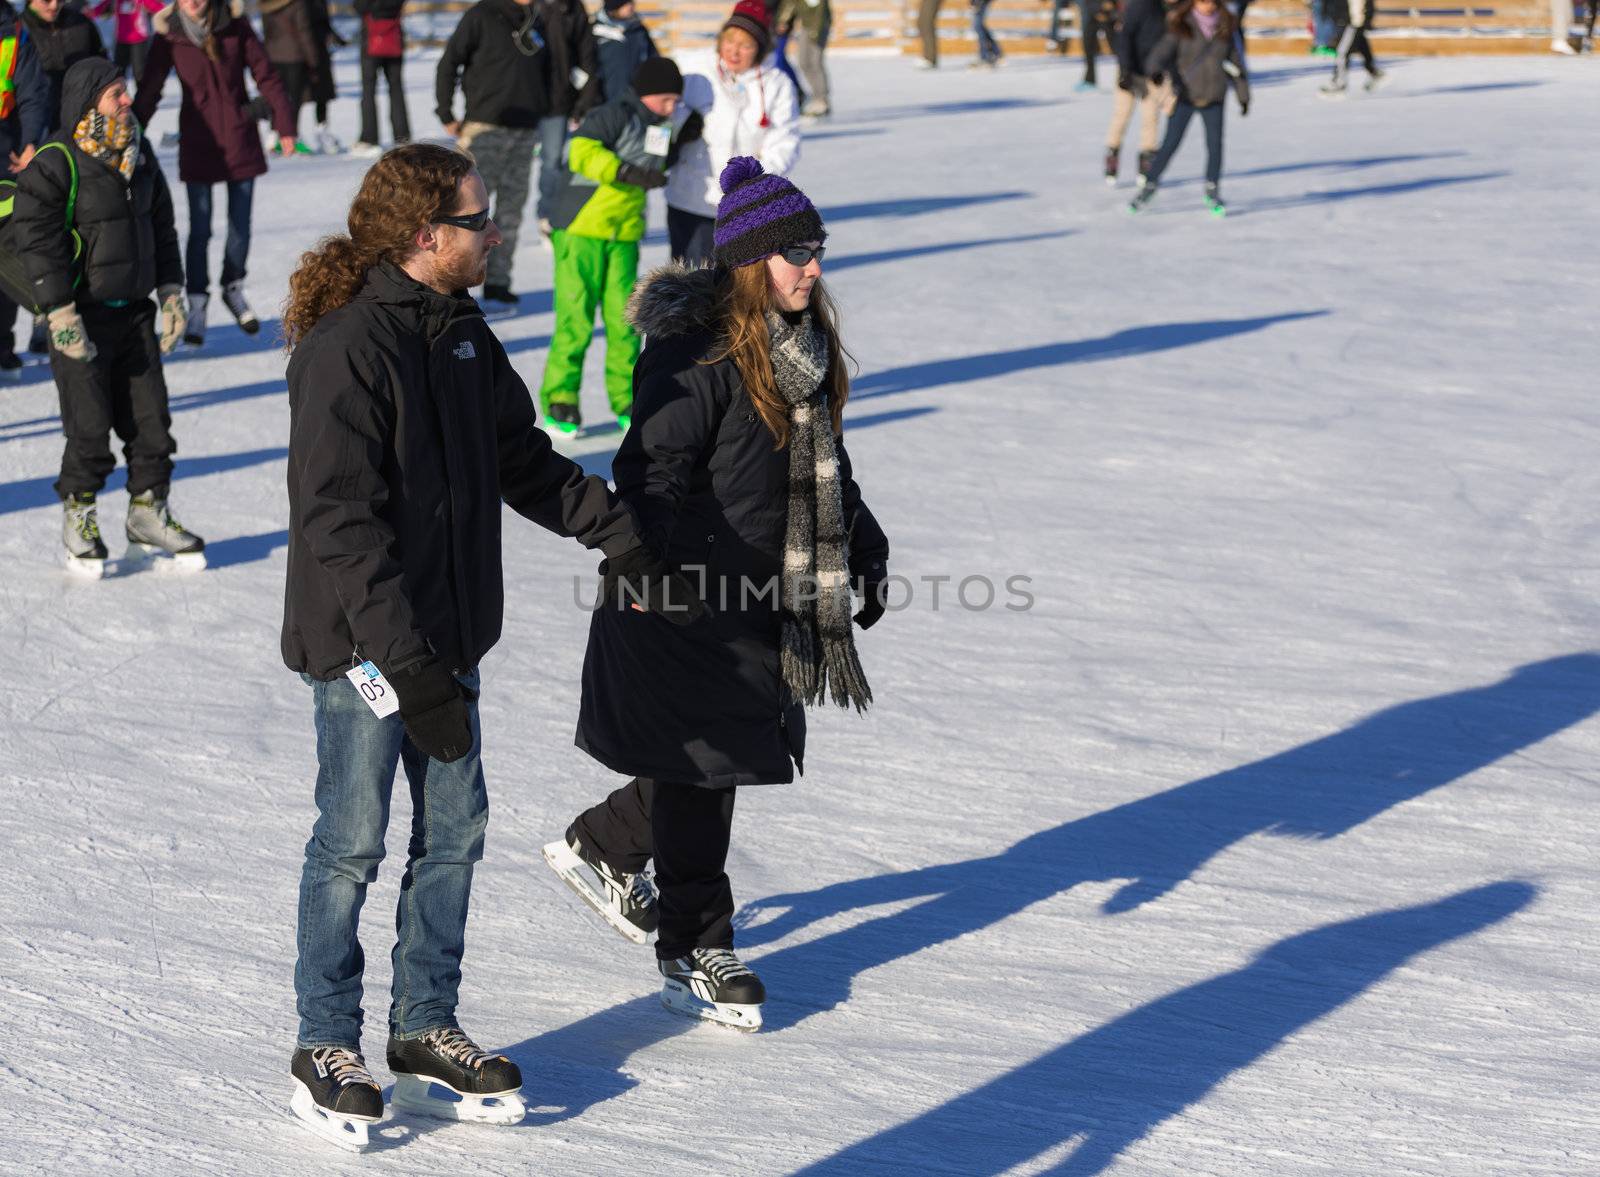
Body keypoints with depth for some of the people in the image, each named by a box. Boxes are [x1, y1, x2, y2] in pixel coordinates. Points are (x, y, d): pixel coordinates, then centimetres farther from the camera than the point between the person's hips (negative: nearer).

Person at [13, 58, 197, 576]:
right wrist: (61, 315, -17)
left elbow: (162, 227, 19)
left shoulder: (141, 158, 8)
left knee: (150, 419, 7)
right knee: (90, 426, -4)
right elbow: (36, 241, -14)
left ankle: (148, 515, 20)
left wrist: (171, 294, 13)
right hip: (82, 319, -6)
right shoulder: (54, 168, -13)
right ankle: (79, 519, 14)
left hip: (135, 313, 6)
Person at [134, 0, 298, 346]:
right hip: (197, 142, -1)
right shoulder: (168, 37, -6)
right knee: (200, 229, -3)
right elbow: (148, 90, -2)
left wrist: (284, 124, 0)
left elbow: (266, 77, 2)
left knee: (240, 226, 8)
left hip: (240, 140, 1)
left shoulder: (236, 29, -5)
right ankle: (197, 304, 11)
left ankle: (233, 289, 30)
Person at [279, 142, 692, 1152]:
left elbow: (522, 457, 21)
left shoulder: (462, 331, 7)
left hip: (449, 636, 8)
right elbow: (341, 523, -24)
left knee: (454, 830, 12)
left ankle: (426, 1035, 25)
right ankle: (327, 1046, 16)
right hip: (365, 648, -8)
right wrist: (406, 661, -27)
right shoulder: (347, 349, -20)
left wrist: (622, 535, 17)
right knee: (353, 843, 2)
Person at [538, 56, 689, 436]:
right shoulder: (617, 115, -13)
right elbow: (582, 150, -28)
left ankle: (626, 401, 10)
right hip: (581, 231, -7)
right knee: (576, 320, -6)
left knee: (624, 320, 1)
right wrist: (628, 173, -34)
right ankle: (559, 402, 3)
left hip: (624, 236, 7)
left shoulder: (659, 128, 13)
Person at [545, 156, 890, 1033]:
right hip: (691, 601, -9)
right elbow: (654, 472, -21)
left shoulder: (803, 345, 9)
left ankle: (601, 847, 41)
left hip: (765, 596, 9)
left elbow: (825, 464, 22)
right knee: (699, 769, 0)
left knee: (714, 759, 17)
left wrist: (866, 552, 22)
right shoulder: (697, 351, -19)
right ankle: (694, 952, 11)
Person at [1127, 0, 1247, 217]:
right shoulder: (1181, 27, -5)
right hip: (1185, 95, -2)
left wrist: (1243, 95, 16)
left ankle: (1213, 192, 18)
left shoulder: (1224, 29, 4)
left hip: (1213, 97, 2)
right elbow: (1163, 51, -16)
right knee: (1170, 144, -3)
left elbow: (1235, 63, 12)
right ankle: (1149, 186, 10)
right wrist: (1154, 67, -38)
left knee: (1215, 144, 2)